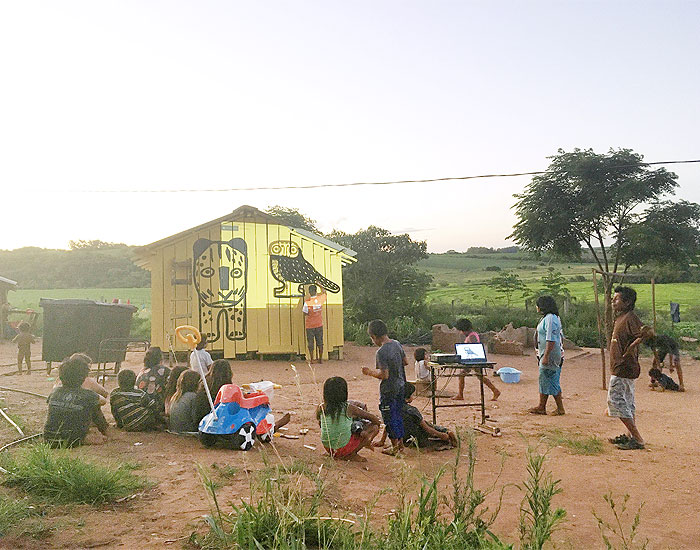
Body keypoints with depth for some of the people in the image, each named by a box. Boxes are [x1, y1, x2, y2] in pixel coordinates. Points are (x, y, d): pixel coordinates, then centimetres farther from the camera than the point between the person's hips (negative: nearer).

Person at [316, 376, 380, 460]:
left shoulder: (321, 408, -6)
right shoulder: (349, 408, -14)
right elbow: (373, 418, -5)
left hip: (328, 448, 6)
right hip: (343, 449, -6)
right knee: (374, 427, 5)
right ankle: (352, 455, 1)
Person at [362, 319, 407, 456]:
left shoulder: (381, 352, -24)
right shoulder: (397, 344, 0)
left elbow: (384, 375, -25)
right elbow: (405, 362, 11)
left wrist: (370, 372, -11)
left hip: (388, 390, -8)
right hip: (400, 386, 8)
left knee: (389, 418, 7)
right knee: (398, 415, 20)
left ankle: (395, 447, 17)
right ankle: (400, 443, 31)